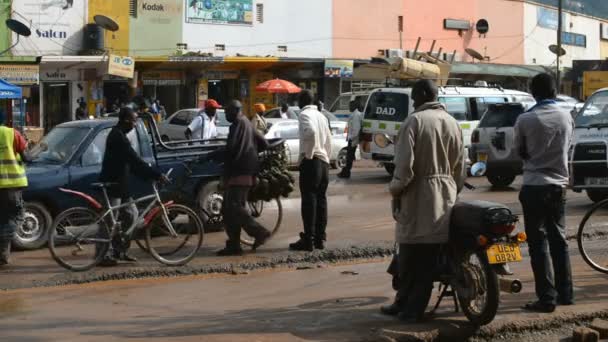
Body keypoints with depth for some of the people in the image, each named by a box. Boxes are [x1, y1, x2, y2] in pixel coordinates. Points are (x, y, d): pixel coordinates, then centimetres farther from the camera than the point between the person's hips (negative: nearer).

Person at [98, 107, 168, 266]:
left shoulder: (118, 135, 16)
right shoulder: (118, 137, -18)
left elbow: (132, 162, 18)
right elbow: (135, 161, -25)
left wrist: (151, 175, 11)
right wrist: (157, 175, -25)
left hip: (119, 184, 10)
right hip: (112, 185, -10)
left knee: (131, 214, 13)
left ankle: (119, 250, 19)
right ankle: (105, 255, 2)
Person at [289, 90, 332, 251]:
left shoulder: (304, 114, -7)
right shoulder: (321, 115, 17)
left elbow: (311, 132, -26)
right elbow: (328, 140, 18)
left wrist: (308, 153, -17)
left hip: (311, 161, -8)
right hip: (324, 162, 8)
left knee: (309, 200, -7)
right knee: (321, 199, 10)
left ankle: (308, 240, -8)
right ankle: (320, 238, 12)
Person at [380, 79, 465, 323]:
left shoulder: (415, 121, -10)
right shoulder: (453, 123, 8)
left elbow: (405, 163, -15)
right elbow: (459, 165, 12)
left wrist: (396, 190, -3)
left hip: (418, 195, -5)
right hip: (445, 196, 6)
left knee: (410, 255, 4)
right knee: (429, 257, 7)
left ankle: (405, 305, 11)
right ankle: (414, 307, 12)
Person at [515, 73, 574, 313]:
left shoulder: (525, 120, -12)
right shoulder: (566, 117, -1)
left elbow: (520, 152, 2)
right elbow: (567, 147, 10)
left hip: (534, 186, -4)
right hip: (559, 185, 4)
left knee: (538, 243, -1)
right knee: (559, 240, 15)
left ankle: (547, 298, -4)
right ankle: (565, 294, 18)